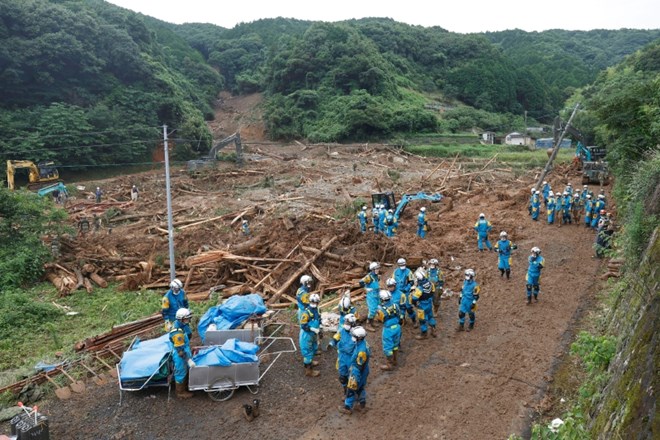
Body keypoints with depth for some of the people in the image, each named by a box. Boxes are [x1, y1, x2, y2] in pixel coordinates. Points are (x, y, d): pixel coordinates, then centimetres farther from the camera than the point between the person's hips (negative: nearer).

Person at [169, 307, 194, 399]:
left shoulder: (183, 324, -8)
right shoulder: (177, 333, -35)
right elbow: (180, 350, -28)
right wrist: (189, 360, -24)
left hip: (186, 351, 8)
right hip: (180, 356, -8)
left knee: (186, 371, 26)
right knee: (181, 373, 13)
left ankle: (185, 387, 48)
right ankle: (180, 393, 33)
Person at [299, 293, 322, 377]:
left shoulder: (316, 310, -1)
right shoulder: (306, 312, -27)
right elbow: (303, 326, -27)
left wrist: (319, 330, 8)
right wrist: (315, 330, -28)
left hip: (313, 335, 9)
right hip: (306, 335, -9)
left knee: (314, 349, 27)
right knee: (307, 351, 2)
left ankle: (309, 362, 50)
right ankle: (308, 370, 15)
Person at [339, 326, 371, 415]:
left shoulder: (362, 350, -38)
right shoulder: (363, 343, -9)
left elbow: (359, 367, -28)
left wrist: (354, 378, -18)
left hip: (358, 373, -8)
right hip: (362, 372, 8)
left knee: (351, 390, 12)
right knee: (360, 388, 26)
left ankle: (348, 408, 31)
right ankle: (362, 405, 43)